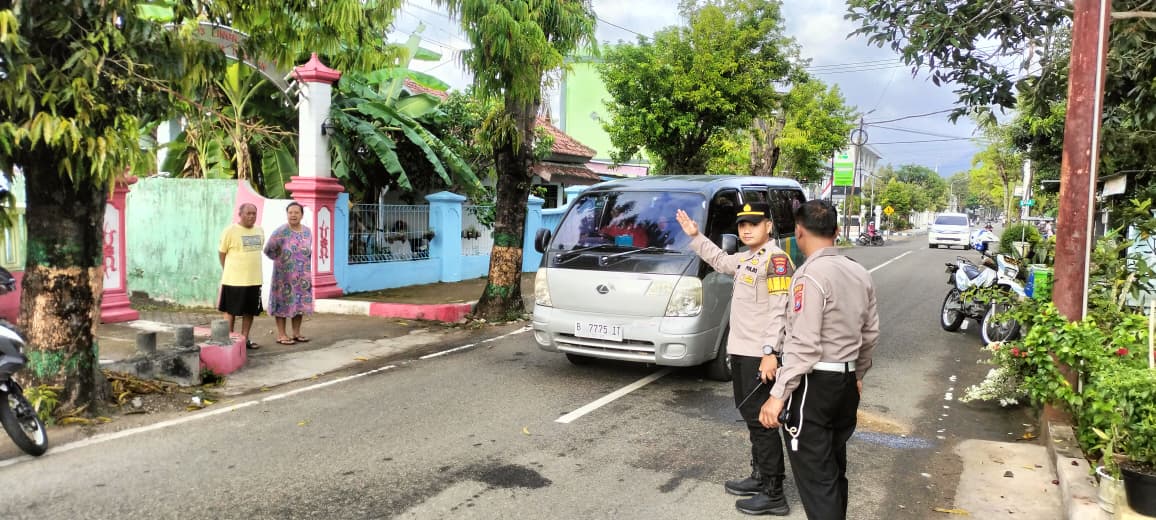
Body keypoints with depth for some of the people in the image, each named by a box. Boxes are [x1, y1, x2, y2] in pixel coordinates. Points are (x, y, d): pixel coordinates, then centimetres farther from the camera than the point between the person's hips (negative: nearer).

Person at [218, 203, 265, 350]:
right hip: (234, 280, -5)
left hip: (254, 279, 6)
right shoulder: (230, 231, -10)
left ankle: (245, 339, 22)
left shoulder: (260, 231, 8)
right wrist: (230, 271, 3)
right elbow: (221, 252, -3)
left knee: (250, 311, 11)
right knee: (231, 311, 5)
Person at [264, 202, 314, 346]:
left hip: (302, 276, 5)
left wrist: (303, 263, 11)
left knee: (300, 303, 9)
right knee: (283, 302, -1)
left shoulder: (307, 231, 5)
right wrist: (280, 260, 4)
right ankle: (281, 335, 5)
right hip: (284, 275, -5)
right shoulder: (280, 232, -10)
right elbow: (268, 250, -5)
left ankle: (296, 333, 18)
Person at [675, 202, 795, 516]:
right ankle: (760, 477, 31)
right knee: (749, 414, 18)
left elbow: (780, 310, -21)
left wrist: (770, 352, -26)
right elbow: (720, 261, 37)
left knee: (761, 420, -5)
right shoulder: (746, 259, 15)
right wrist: (695, 236, 32)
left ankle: (773, 495, 3)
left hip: (760, 355, -10)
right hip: (741, 351, 10)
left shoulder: (776, 259, -14)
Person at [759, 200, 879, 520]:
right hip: (847, 383, 8)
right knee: (834, 467, 19)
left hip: (814, 385, -8)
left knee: (815, 474, -3)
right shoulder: (860, 274, 7)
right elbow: (870, 334, 14)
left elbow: (803, 345, -22)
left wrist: (779, 395, -19)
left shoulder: (810, 275, -18)